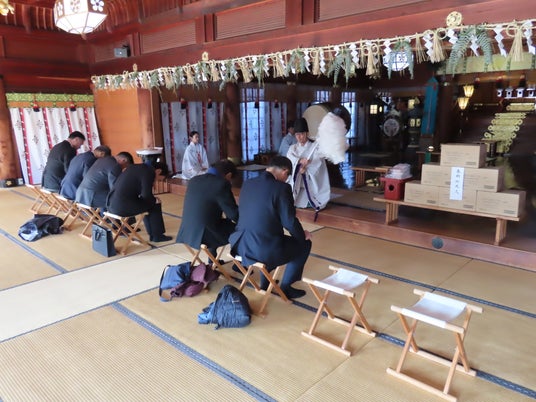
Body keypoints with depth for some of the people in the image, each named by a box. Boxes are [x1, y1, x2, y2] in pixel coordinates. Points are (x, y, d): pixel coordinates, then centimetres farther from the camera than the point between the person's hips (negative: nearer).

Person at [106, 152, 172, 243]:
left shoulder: (133, 167, 22)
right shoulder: (148, 172, -5)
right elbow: (146, 195, -13)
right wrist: (155, 200, 8)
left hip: (111, 204, 9)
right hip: (122, 206, -9)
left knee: (148, 203, 24)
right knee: (154, 204, 9)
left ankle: (153, 234, 29)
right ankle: (157, 235, 16)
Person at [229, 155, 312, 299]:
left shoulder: (247, 184, 6)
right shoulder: (281, 188, -14)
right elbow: (289, 222, -12)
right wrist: (303, 235, 10)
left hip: (241, 245, 7)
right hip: (264, 249, -7)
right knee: (304, 244, 18)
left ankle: (264, 282, 43)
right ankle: (286, 287, 24)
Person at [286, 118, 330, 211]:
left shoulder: (315, 146, 2)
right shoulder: (293, 148, 9)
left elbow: (318, 162, -12)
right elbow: (290, 159, -12)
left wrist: (306, 167, -27)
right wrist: (300, 160, -32)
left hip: (311, 185, -2)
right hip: (296, 184, 2)